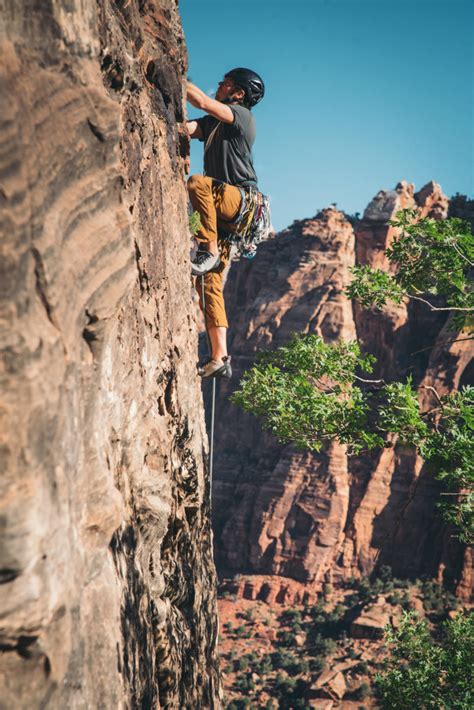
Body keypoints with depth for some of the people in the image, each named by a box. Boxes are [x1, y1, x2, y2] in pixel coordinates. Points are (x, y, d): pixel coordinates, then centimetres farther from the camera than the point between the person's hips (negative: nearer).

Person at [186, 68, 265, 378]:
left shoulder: (242, 115, 0)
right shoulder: (211, 123, 24)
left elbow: (202, 101, -13)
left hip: (241, 200, -7)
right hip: (221, 206, 7)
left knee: (198, 182, -36)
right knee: (210, 283, -3)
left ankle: (209, 251, -27)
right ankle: (220, 358, -3)